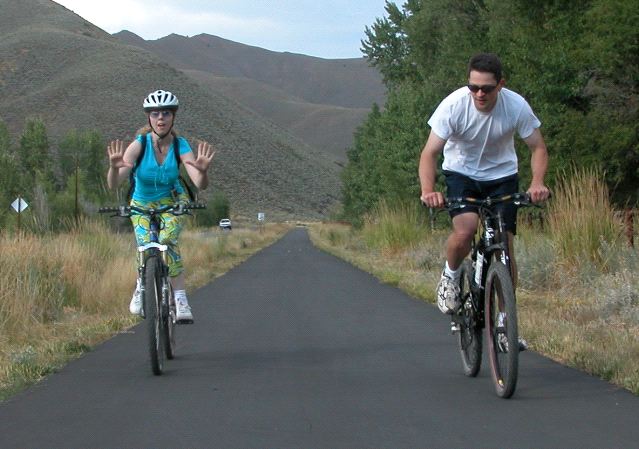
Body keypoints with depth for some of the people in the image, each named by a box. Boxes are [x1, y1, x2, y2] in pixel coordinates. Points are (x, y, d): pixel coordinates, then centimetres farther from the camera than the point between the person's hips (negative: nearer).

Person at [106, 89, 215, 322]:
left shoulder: (180, 145, -20)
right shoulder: (139, 144, -23)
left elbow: (200, 184, -31)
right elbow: (113, 184, -33)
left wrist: (202, 171, -54)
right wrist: (114, 167, -55)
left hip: (172, 201, 0)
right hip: (142, 204, 0)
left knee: (167, 240, -27)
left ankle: (180, 298, -21)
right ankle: (142, 286, 15)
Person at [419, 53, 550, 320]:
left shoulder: (517, 106, -21)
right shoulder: (454, 105, -24)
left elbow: (538, 148, -11)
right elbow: (430, 153, -24)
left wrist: (537, 183, -31)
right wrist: (428, 191, -43)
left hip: (502, 176, 1)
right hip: (461, 174, -1)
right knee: (464, 232, -27)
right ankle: (451, 276, 4)